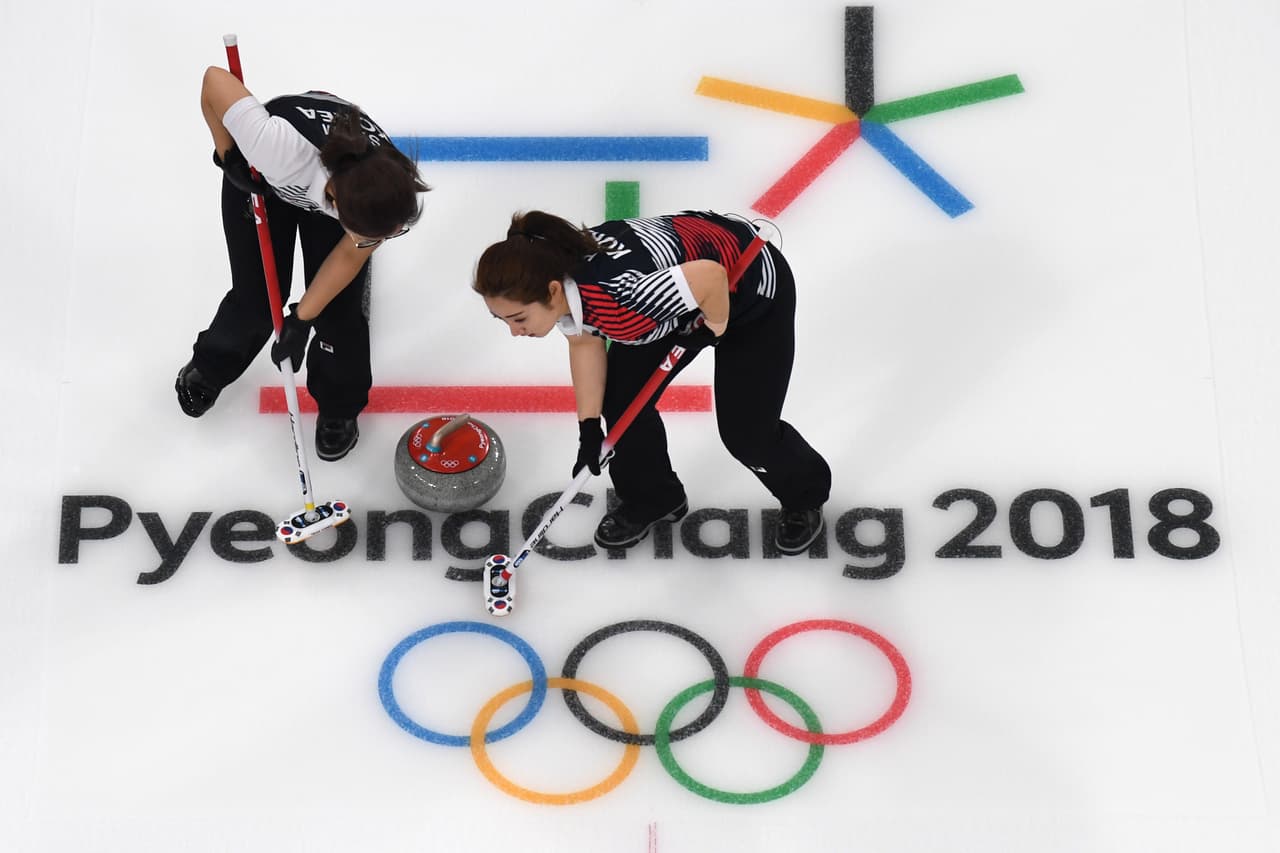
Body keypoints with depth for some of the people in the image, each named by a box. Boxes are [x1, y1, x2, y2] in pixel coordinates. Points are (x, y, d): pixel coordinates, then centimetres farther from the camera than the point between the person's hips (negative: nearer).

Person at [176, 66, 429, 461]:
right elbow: (215, 79, -33)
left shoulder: (395, 200, -37)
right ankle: (209, 369, 37)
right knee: (257, 298, 3)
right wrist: (228, 155, -21)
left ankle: (339, 406, 26)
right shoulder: (281, 148, -48)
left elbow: (350, 256, -18)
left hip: (343, 169, 1)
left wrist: (301, 320, -14)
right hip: (260, 176, -1)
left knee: (339, 306, -4)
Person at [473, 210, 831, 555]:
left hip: (753, 289, -7)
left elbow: (711, 276, -41)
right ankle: (651, 497, 28)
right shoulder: (553, 271, -18)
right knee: (621, 395, 4)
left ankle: (804, 495, 28)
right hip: (684, 294, 7)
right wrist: (588, 426, 0)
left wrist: (715, 329, -21)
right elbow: (584, 342, -1)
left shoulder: (613, 295, -44)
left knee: (745, 431, -3)